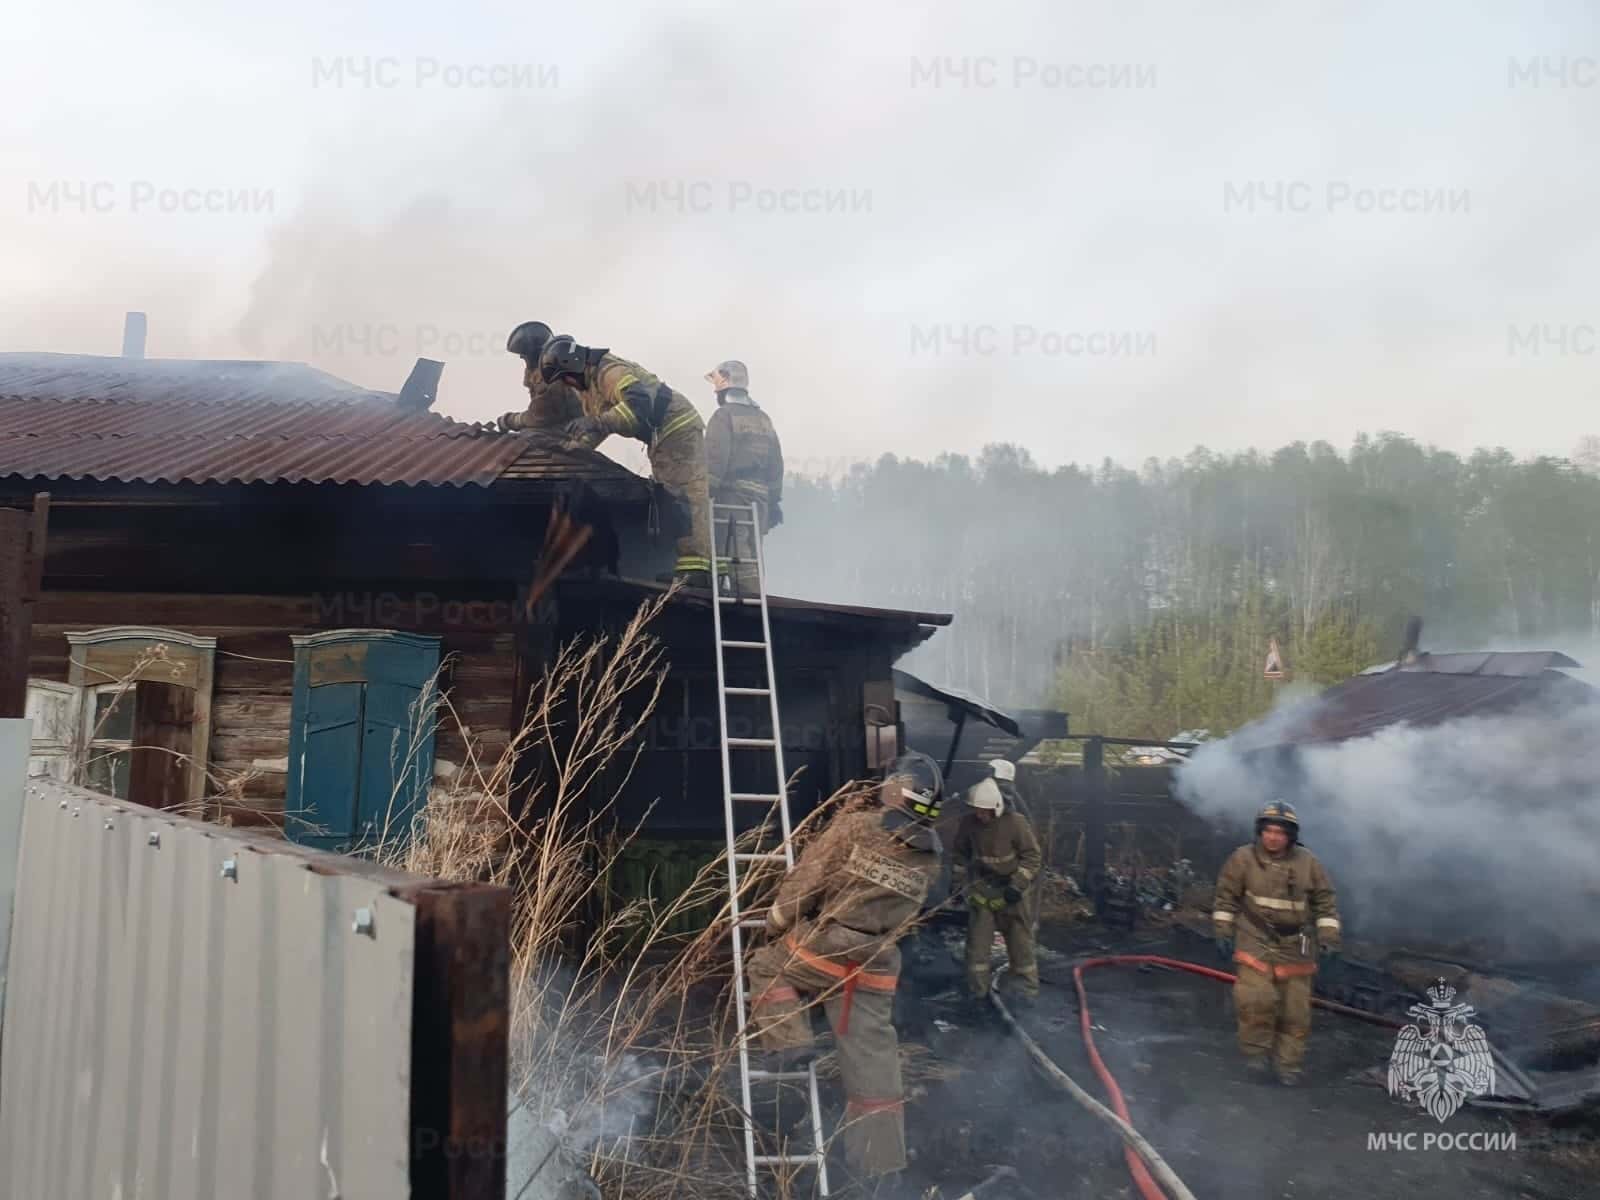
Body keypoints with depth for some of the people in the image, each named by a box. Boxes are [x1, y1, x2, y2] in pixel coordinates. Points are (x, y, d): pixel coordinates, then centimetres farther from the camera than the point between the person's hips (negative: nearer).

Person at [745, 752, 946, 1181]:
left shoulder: (856, 826, -12)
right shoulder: (930, 858, 4)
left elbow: (807, 878, -8)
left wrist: (776, 923, 6)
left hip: (824, 949, -4)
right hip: (876, 970, 4)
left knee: (767, 966, 23)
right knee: (874, 1058, 13)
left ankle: (789, 1041, 6)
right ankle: (882, 1158, 18)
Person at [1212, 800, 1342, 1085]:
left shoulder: (1308, 863, -5)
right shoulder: (1243, 858, -8)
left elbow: (1326, 903, 4)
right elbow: (1226, 897, 1)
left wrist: (1329, 939, -3)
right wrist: (1223, 933, -2)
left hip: (1295, 947, 2)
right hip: (1256, 941, -2)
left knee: (1295, 1010, 6)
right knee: (1256, 999, -17)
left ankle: (1288, 1065, 22)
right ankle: (1256, 1049, 6)